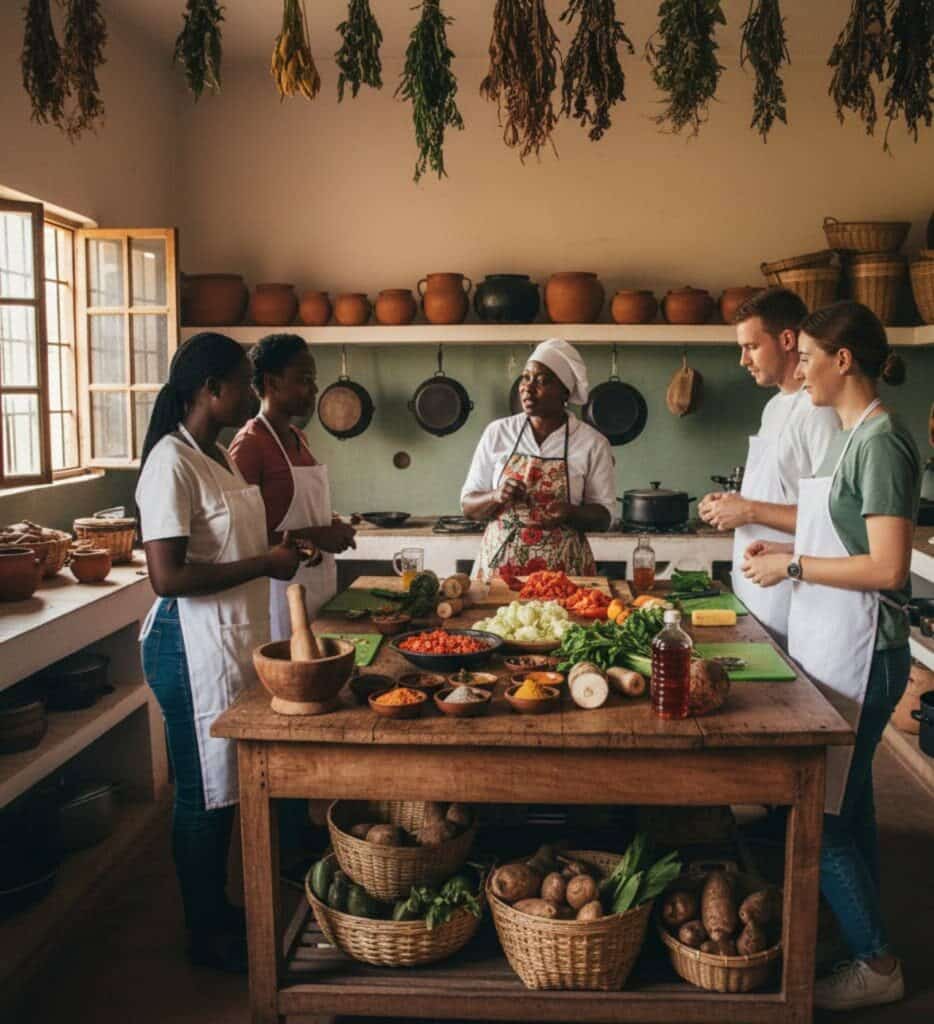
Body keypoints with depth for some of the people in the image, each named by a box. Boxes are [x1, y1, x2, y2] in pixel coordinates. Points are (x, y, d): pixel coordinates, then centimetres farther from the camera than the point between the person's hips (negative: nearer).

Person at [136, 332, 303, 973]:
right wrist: (265, 565, -20)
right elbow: (167, 576, -24)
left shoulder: (218, 455, 11)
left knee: (224, 784, 18)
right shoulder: (172, 462, -18)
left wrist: (288, 542, 9)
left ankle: (219, 911, 34)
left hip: (234, 639, 9)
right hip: (193, 647, -9)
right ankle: (207, 936, 21)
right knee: (204, 791, 5)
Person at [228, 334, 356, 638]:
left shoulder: (298, 439, 12)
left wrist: (331, 530, 5)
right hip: (281, 585, -8)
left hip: (318, 577, 8)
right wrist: (313, 536, -20)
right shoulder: (250, 443, -14)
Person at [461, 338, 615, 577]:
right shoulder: (497, 433, 4)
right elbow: (468, 506, 6)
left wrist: (569, 512, -17)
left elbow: (603, 515, 3)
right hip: (499, 564, 1)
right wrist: (497, 497, -14)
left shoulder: (592, 442, -1)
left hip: (563, 567, -1)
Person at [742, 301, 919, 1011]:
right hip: (831, 644, 10)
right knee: (845, 800, 18)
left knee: (821, 813, -3)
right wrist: (787, 549, 9)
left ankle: (877, 965, 14)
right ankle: (863, 933, 33)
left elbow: (887, 567, -21)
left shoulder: (881, 440, -16)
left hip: (859, 653, -10)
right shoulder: (854, 435, 12)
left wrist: (792, 566, -14)